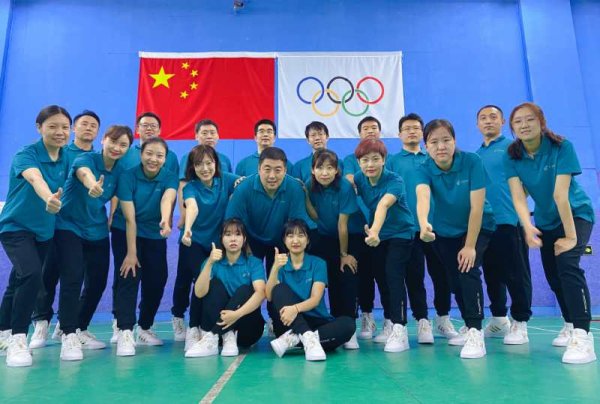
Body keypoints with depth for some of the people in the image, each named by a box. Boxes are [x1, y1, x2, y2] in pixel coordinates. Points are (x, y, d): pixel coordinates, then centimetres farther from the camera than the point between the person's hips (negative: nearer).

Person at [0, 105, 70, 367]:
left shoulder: (66, 159, -2)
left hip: (44, 230, 6)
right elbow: (34, 178, -42)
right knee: (31, 275, -25)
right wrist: (48, 199, -61)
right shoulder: (26, 154, -19)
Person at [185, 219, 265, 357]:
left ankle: (211, 338, -31)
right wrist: (209, 263, -27)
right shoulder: (213, 262, 2)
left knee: (245, 290, -26)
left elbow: (260, 293, -21)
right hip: (218, 322, 1)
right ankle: (227, 337, -31)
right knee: (214, 283, -18)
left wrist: (237, 314, -35)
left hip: (247, 326, -1)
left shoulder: (254, 263, -3)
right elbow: (199, 293, -15)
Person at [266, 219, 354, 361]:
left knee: (348, 323, -27)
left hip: (315, 321, 0)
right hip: (287, 322, 0)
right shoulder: (280, 265, 5)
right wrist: (275, 268, -26)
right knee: (280, 289, -24)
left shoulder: (318, 264, 0)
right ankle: (308, 337, -39)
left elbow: (315, 299, -12)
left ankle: (292, 339, -34)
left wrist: (296, 308, -33)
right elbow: (270, 296, -11)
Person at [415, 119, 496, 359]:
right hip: (444, 232, 3)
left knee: (468, 270, -23)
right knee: (455, 280, 9)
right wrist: (424, 224, -61)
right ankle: (469, 325, 31)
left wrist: (470, 245, -23)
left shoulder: (472, 162, -23)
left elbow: (477, 206, -24)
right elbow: (422, 196, -41)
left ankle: (475, 332, -13)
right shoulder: (424, 170, -19)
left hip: (478, 228, -3)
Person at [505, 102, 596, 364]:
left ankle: (582, 335, -25)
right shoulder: (512, 156, -13)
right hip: (545, 220, 5)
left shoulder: (562, 147, -22)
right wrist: (527, 227, -40)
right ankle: (570, 325, 34)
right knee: (553, 276, 11)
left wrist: (571, 235, -28)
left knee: (567, 262, -28)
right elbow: (518, 196, -23)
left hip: (576, 214, -4)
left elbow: (561, 194, -30)